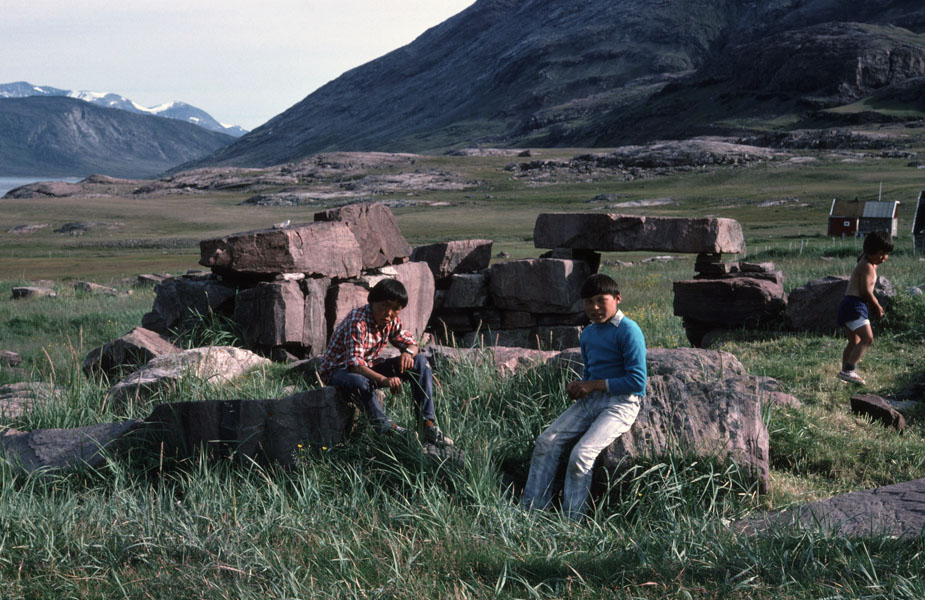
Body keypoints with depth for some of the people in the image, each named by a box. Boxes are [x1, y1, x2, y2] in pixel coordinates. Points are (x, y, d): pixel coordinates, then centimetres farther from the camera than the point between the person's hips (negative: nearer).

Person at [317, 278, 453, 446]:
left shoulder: (391, 321, -3)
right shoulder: (357, 322, -27)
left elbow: (410, 342, 9)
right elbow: (354, 363, -36)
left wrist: (408, 352, -18)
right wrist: (384, 379, -52)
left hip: (368, 367, 8)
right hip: (338, 371, -8)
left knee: (420, 362, -6)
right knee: (360, 382, -45)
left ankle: (428, 424, -14)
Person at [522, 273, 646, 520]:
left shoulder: (628, 331, -11)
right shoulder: (587, 334, 14)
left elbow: (637, 381, -16)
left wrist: (593, 385, -13)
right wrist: (578, 387, 5)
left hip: (621, 404, -8)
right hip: (591, 400, 8)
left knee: (581, 454, -25)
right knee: (546, 441, -9)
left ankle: (571, 522, -16)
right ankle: (533, 511, -8)